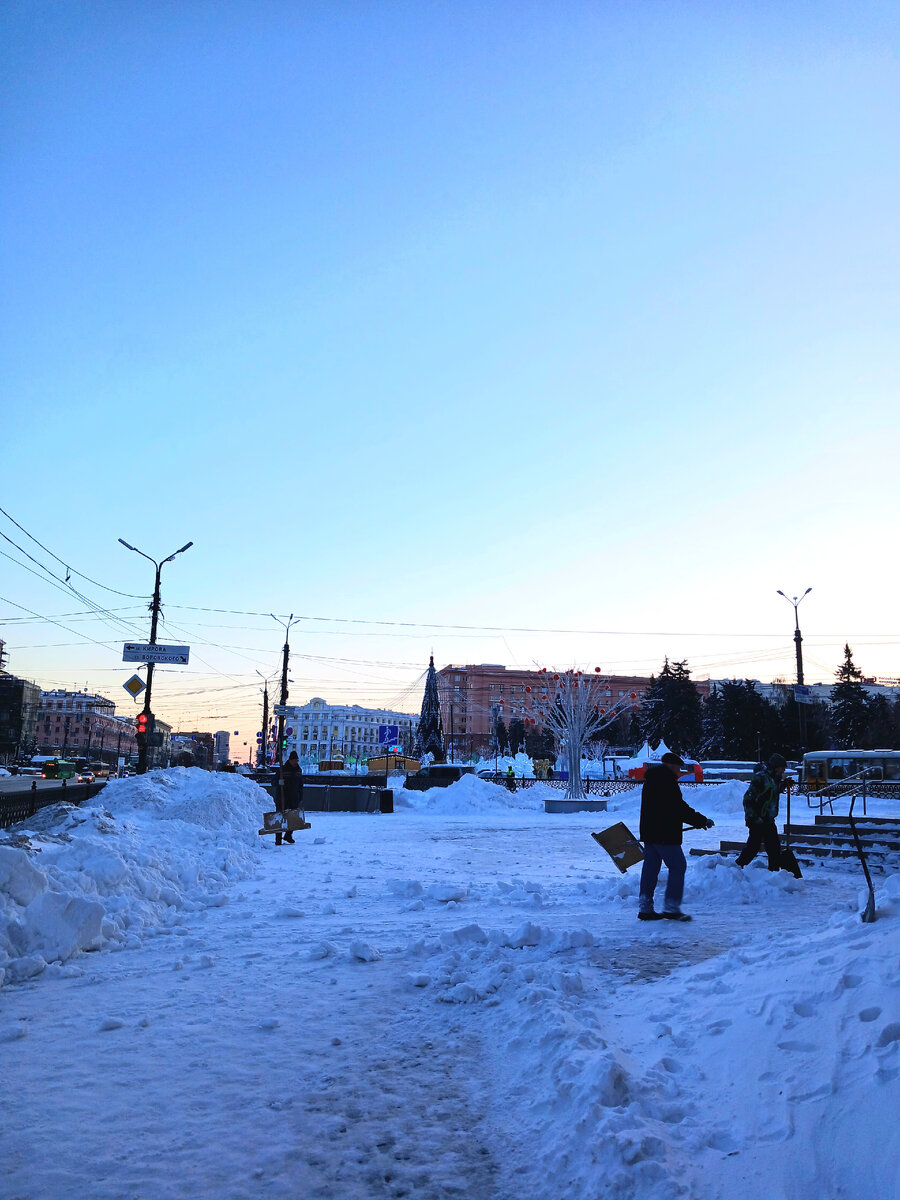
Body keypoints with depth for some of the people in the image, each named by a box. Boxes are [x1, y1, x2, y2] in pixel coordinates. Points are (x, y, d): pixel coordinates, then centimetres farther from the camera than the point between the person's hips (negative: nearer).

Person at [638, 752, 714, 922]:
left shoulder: (650, 780, 17)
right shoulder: (667, 781, -15)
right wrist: (702, 821, -9)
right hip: (665, 835, -10)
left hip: (649, 832, 10)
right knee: (677, 867, 0)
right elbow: (680, 808, -18)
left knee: (650, 868, 12)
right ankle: (671, 907, 0)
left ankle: (645, 908, 13)